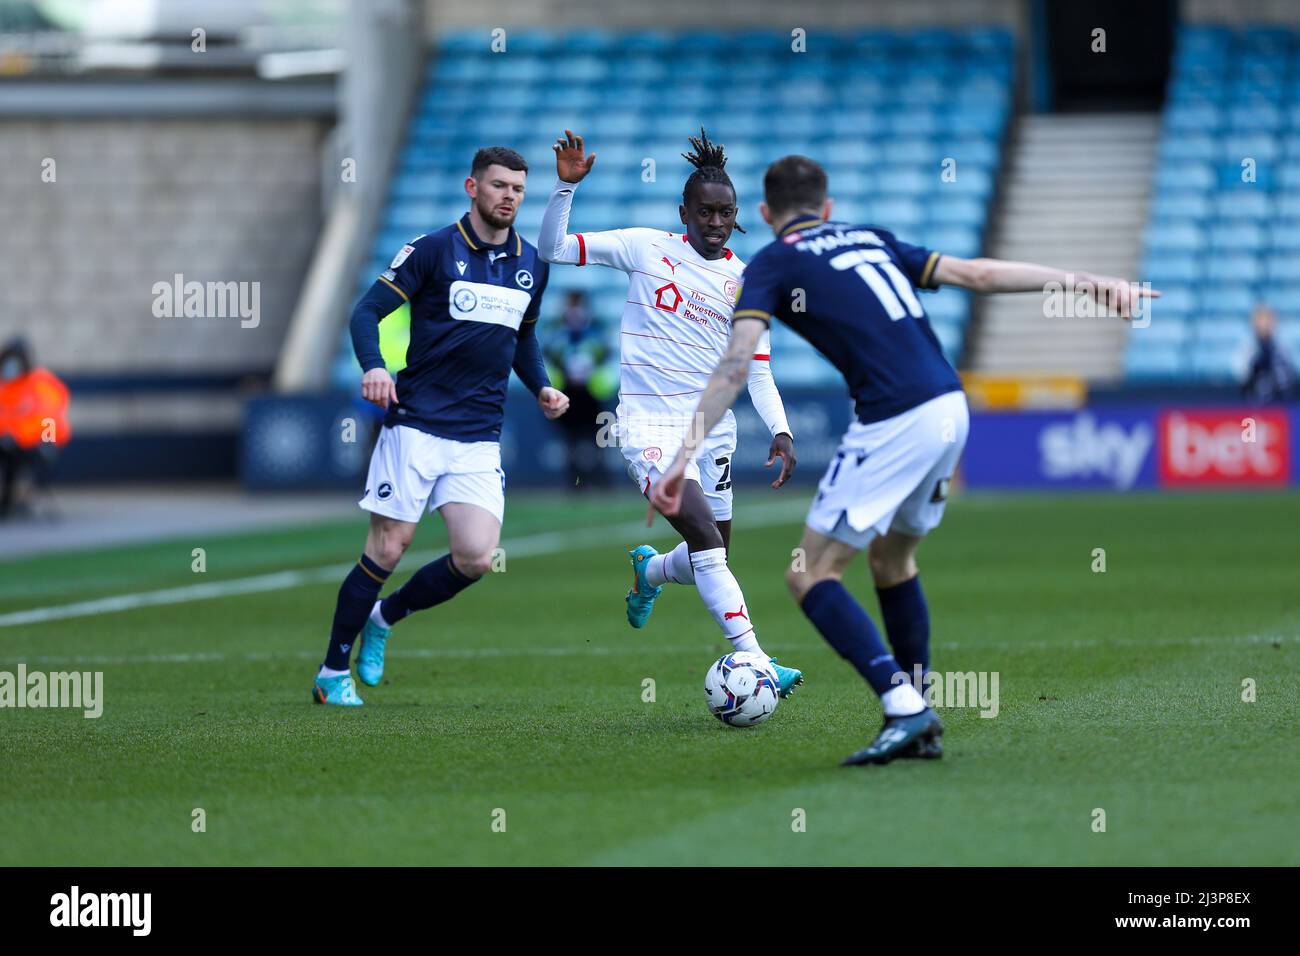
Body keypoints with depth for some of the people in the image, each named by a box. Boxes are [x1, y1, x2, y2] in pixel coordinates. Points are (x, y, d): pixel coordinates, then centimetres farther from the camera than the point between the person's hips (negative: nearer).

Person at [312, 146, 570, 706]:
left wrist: (542, 389, 10)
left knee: (477, 558, -10)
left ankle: (385, 618, 17)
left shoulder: (531, 265, 12)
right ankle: (333, 672, 11)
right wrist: (373, 367, -24)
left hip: (480, 439, 4)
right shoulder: (433, 250, -4)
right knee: (387, 551, -4)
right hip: (416, 424, -4)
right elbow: (367, 311, -6)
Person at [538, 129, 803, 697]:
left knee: (711, 559, 11)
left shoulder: (744, 281, 8)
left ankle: (648, 570, 46)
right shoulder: (647, 248, -1)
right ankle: (753, 662, -25)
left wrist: (779, 430, -5)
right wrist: (567, 187, -13)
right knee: (707, 541, -21)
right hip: (649, 424, -5)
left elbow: (758, 370, 9)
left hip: (712, 427, 5)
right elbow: (552, 249, 0)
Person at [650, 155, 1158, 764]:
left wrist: (686, 455, -8)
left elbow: (735, 364, -6)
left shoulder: (771, 266, 6)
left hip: (894, 425, -7)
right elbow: (979, 274, 19)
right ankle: (919, 723, 23)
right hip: (950, 410, 7)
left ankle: (904, 709, -14)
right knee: (892, 560, 25)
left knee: (810, 575, 0)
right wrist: (1085, 283, 22)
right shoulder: (871, 239, 23)